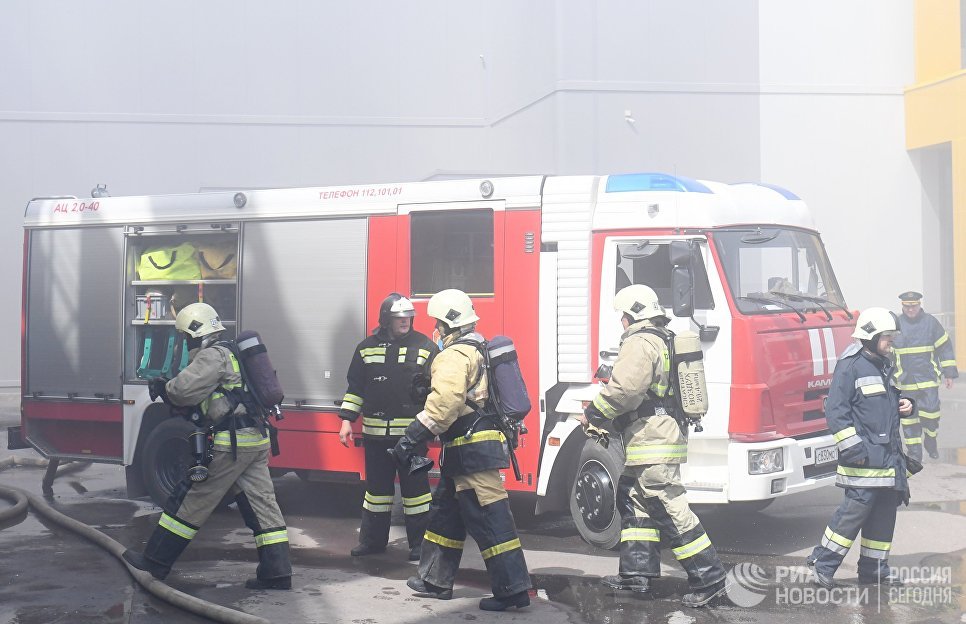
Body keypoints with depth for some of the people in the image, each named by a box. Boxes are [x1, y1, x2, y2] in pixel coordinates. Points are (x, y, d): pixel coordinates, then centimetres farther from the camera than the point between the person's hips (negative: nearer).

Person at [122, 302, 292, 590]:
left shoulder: (213, 356, -8)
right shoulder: (229, 356, 24)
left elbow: (185, 388, -19)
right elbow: (198, 398, 25)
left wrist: (164, 388, 1)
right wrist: (168, 390, 11)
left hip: (232, 442, -9)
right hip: (257, 440, 9)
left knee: (192, 500, 1)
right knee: (262, 504, 5)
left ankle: (156, 560, 9)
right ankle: (277, 573, 3)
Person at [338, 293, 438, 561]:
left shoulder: (425, 347, -1)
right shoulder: (367, 348, 7)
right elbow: (355, 387, 11)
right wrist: (347, 420, 6)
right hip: (376, 433, 3)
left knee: (415, 486, 2)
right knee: (377, 486, 12)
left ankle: (419, 543, 12)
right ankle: (373, 539, 23)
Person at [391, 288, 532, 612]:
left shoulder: (455, 356, -14)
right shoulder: (478, 351, 19)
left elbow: (443, 402, -28)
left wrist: (411, 438, -27)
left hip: (471, 451, -11)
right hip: (480, 448, 11)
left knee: (489, 520, -9)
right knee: (446, 511, 19)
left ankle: (513, 588, -7)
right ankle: (435, 580, 28)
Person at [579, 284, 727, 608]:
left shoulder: (640, 342, -13)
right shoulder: (664, 340, 19)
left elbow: (623, 389, -23)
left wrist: (593, 414, -8)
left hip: (652, 444, -11)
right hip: (663, 436, 11)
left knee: (670, 512, -10)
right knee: (632, 499, 18)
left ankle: (709, 578, -8)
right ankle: (636, 572, 21)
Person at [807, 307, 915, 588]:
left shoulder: (884, 365, 18)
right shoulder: (850, 366, -10)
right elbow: (836, 410, -15)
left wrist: (906, 406, 8)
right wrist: (852, 448, -20)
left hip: (888, 457, 9)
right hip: (863, 458, -9)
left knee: (884, 512, 10)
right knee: (856, 509, -12)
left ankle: (873, 569, 20)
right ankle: (822, 563, -3)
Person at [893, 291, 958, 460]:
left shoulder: (930, 322, 2)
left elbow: (945, 347, 6)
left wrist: (949, 373, 3)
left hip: (928, 378, -1)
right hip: (905, 381, 1)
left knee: (930, 411, -6)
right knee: (909, 416, 2)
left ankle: (931, 443, 18)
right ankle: (914, 452, 10)